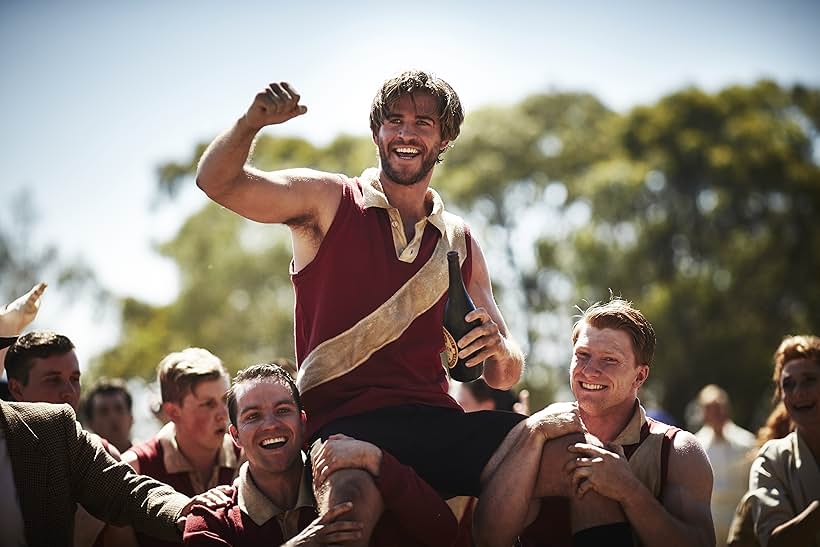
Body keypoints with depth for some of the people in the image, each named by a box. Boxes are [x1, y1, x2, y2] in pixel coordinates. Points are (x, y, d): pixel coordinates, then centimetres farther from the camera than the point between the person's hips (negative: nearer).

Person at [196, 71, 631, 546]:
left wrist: (500, 351, -5)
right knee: (352, 495, -41)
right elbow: (218, 183, -3)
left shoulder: (460, 243, 18)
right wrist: (252, 122, -22)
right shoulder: (329, 202, 9)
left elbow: (505, 376, 20)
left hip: (435, 419, 4)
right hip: (344, 421, -4)